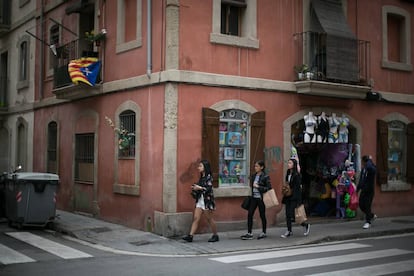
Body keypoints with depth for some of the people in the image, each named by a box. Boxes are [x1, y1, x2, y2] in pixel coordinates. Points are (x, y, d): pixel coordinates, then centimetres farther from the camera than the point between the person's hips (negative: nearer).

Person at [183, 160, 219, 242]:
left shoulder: (209, 177, -9)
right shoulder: (201, 178, 13)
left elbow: (209, 189, -19)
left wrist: (199, 187, -21)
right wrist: (194, 188, 2)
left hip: (207, 201, -7)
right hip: (200, 200, 7)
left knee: (209, 219, 3)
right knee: (195, 218, -1)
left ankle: (215, 235, 17)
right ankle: (190, 236, -6)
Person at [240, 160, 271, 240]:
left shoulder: (265, 177, -10)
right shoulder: (254, 176, 9)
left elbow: (269, 188, -14)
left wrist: (258, 187, -18)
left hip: (261, 198, -6)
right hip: (254, 198, 6)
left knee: (262, 215, 5)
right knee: (249, 214, -2)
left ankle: (263, 233, 20)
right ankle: (249, 233, 2)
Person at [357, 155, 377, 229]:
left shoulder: (372, 169, -14)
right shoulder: (363, 169, 10)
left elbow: (369, 167, -39)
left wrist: (369, 160, -21)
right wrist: (358, 188, 25)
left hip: (370, 190, -8)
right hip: (363, 190, 8)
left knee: (367, 206, -5)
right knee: (361, 205, 9)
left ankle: (368, 222, 7)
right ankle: (372, 215, 31)